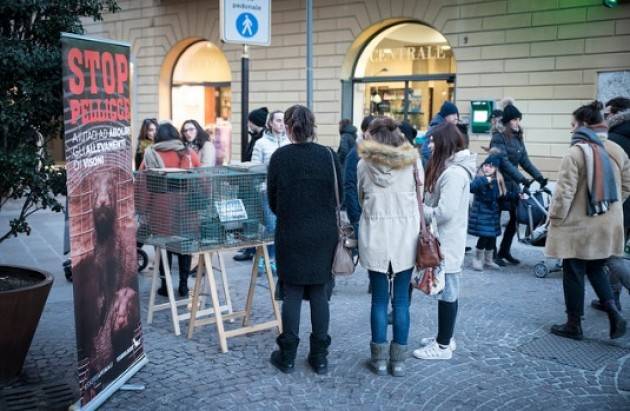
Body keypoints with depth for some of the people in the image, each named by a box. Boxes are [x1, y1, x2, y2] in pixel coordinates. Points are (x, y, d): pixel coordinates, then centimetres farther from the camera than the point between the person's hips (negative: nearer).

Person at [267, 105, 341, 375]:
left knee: (292, 294, 8)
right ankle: (319, 357, 15)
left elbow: (272, 198, 0)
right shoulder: (329, 155, -4)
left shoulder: (280, 157, -7)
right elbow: (340, 195, 2)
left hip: (290, 234, -1)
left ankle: (287, 356, 14)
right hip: (324, 235, 1)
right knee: (319, 294, 8)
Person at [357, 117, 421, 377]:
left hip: (375, 236, 0)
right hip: (406, 236, 1)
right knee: (401, 300, 8)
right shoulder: (412, 160, 0)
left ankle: (379, 358, 15)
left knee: (379, 299, 8)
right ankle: (398, 360, 14)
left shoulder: (365, 163, 0)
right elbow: (421, 198, 6)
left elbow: (361, 198, 8)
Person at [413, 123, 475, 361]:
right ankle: (445, 338, 29)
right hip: (443, 241, 10)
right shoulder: (449, 168, 12)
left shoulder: (454, 173, -20)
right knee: (446, 290, 17)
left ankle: (443, 346, 10)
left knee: (447, 292, 0)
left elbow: (444, 212, -24)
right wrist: (422, 206, 1)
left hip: (447, 243, -10)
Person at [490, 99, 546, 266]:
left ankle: (504, 251, 18)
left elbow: (525, 160, 7)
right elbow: (504, 162, -23)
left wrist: (538, 176, -6)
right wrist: (522, 179, -30)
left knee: (515, 217, 6)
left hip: (513, 183, 7)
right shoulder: (498, 137, -13)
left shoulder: (518, 138, 10)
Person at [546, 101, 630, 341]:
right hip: (608, 225, 6)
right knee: (596, 268, 21)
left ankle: (573, 326, 15)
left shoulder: (576, 152, -17)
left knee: (574, 273, 6)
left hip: (579, 226, -6)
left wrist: (555, 219, -7)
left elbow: (564, 191, -17)